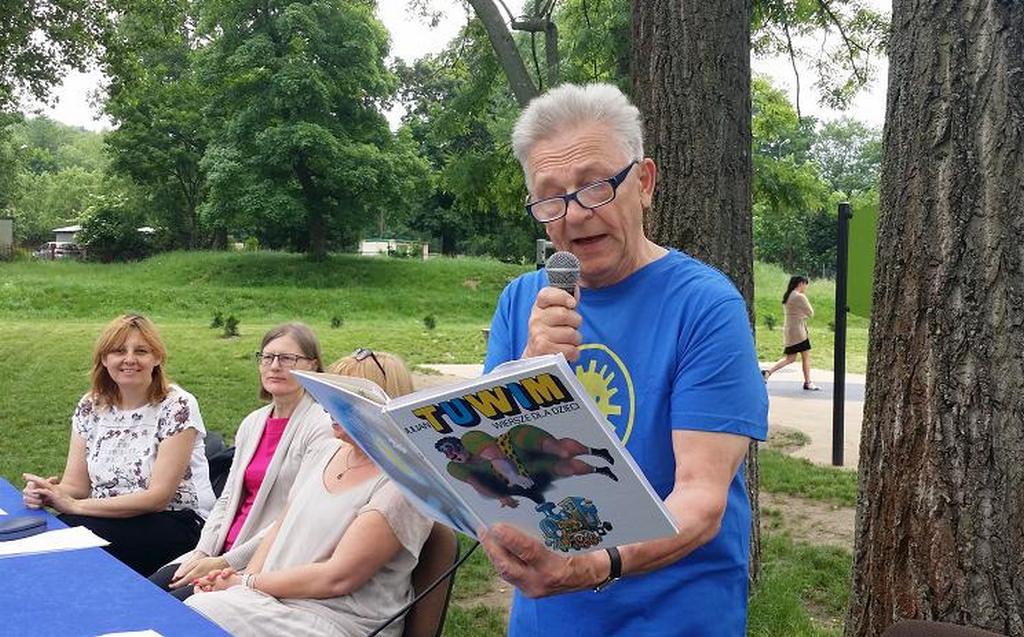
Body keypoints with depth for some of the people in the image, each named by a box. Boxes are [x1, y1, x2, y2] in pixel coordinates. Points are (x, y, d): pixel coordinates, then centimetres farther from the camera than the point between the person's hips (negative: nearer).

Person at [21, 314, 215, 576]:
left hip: (177, 523, -5)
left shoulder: (177, 406, -12)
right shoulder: (90, 407, 6)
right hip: (106, 519, 5)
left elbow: (158, 497, -16)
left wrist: (75, 506, -21)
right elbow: (76, 485, 4)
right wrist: (46, 492, -21)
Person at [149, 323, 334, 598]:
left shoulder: (322, 428, -12)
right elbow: (227, 499, 15)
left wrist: (225, 563, -15)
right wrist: (203, 552, -2)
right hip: (223, 551, 7)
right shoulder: (253, 423, 14)